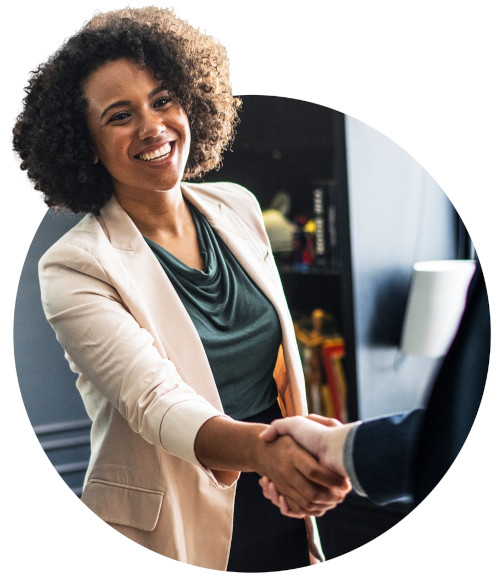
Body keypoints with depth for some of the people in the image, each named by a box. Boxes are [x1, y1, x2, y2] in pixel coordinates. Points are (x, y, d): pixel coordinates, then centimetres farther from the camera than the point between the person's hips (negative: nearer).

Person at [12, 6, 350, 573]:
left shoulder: (237, 207, 2)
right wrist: (261, 447, -45)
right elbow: (154, 402, -28)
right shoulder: (74, 268, -17)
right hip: (178, 534, -5)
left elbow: (280, 353, 9)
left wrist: (307, 468, 1)